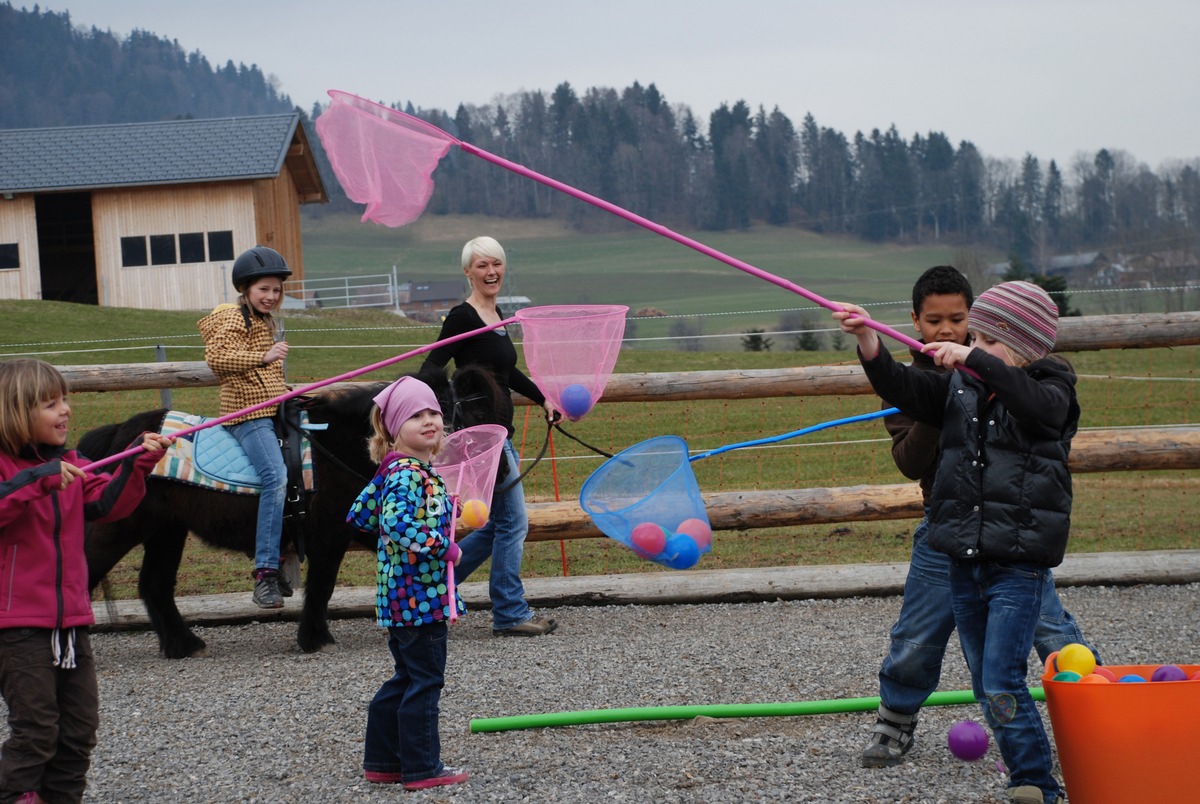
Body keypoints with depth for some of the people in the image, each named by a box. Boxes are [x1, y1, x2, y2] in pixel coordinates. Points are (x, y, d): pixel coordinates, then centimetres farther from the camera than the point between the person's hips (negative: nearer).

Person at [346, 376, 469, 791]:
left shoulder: (393, 470, 11)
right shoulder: (406, 474, -19)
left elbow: (360, 515, 18)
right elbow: (397, 523, -34)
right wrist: (443, 547, -24)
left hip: (402, 596, 10)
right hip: (420, 593, -10)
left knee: (406, 679, 18)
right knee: (425, 680, -1)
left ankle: (382, 760, 25)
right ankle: (421, 768, 7)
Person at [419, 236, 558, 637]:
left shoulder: (497, 316, 14)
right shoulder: (463, 317, -12)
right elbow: (431, 369, -18)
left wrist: (542, 398, 31)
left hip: (500, 433, 9)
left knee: (495, 526, 14)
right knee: (512, 522, -4)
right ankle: (510, 614, 6)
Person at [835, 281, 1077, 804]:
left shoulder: (1051, 390, -5)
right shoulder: (960, 387, 9)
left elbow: (1039, 404, -27)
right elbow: (905, 389, 0)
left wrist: (974, 360, -33)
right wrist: (869, 342, -16)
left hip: (1019, 564, -6)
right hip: (964, 561, 6)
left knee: (1002, 686, -13)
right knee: (987, 688, 10)